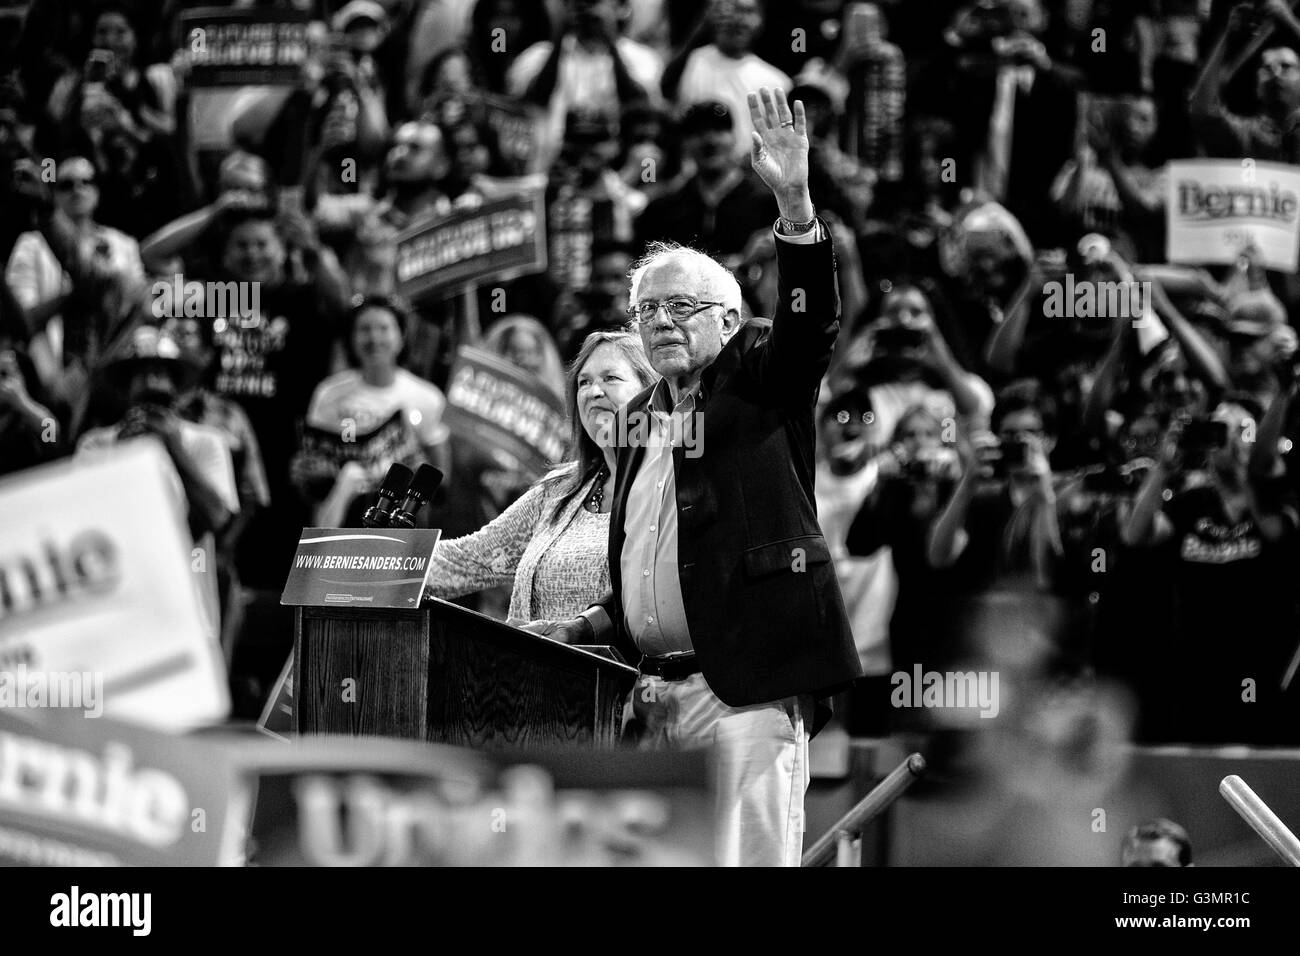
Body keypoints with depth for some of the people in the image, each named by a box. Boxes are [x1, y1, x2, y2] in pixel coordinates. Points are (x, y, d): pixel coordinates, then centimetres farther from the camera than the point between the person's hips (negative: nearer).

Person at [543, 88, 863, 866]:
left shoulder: (761, 383, 3)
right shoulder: (640, 418, 21)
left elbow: (812, 324, -17)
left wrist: (795, 203, -30)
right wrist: (604, 624, 9)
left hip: (745, 684, -7)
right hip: (654, 689, 7)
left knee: (752, 856, -11)